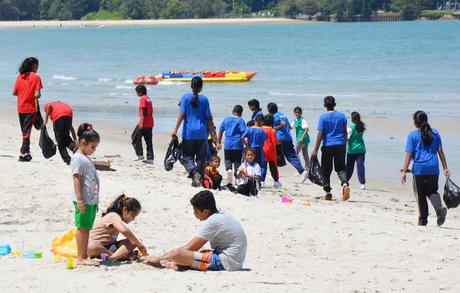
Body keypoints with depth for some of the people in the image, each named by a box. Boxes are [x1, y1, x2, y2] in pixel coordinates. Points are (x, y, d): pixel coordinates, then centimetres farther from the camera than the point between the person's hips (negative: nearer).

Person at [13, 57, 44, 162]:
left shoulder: (19, 77, 5)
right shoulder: (36, 77, -10)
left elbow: (14, 92, 5)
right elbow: (37, 94, -17)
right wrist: (38, 95, 5)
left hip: (20, 108, 5)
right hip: (31, 107, -5)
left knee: (24, 130, 14)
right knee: (27, 131, 4)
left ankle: (26, 152, 18)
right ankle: (23, 154, -3)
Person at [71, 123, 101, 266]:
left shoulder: (87, 159, 19)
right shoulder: (78, 159, -11)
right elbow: (76, 180, -17)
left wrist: (95, 200, 25)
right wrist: (80, 200, -23)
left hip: (91, 200, 9)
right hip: (84, 200, -9)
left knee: (86, 228, 11)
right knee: (82, 228, -6)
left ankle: (84, 256, 16)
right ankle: (80, 258, -4)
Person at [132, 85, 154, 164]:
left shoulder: (143, 98, -9)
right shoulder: (148, 98, 17)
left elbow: (144, 111, -18)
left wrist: (141, 123, -21)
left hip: (144, 124, -9)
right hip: (150, 124, 9)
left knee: (136, 137, 2)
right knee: (148, 141, 7)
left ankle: (140, 155, -1)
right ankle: (150, 159, 4)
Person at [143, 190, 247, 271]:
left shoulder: (212, 221, -13)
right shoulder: (222, 216, 15)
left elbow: (188, 248, -11)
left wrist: (158, 259, -4)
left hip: (226, 262, -10)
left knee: (176, 253, -24)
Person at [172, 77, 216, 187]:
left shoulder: (186, 97, -2)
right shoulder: (204, 99, 2)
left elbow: (182, 114, -8)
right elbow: (209, 118, 3)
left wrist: (175, 130, -7)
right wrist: (213, 133, 10)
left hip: (189, 133, -1)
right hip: (202, 133, 1)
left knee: (187, 157, 3)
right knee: (201, 157, 12)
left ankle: (194, 173, -23)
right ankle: (199, 178, 9)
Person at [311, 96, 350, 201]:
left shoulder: (323, 117, -7)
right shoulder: (342, 116, 3)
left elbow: (320, 134, -9)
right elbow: (345, 132, 8)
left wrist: (315, 150, -5)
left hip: (327, 146, -3)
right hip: (340, 145, 3)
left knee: (326, 170, 8)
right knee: (341, 168, 8)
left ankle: (328, 192, 9)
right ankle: (345, 183, -20)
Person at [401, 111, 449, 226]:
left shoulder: (412, 135, -4)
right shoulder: (435, 133, 6)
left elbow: (409, 154, -7)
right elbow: (440, 152, 7)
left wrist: (404, 172, -4)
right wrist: (445, 168, 13)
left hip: (419, 168, -3)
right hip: (433, 168, 3)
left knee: (421, 194, 10)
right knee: (432, 191, 14)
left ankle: (423, 219, 13)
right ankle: (440, 208, -15)